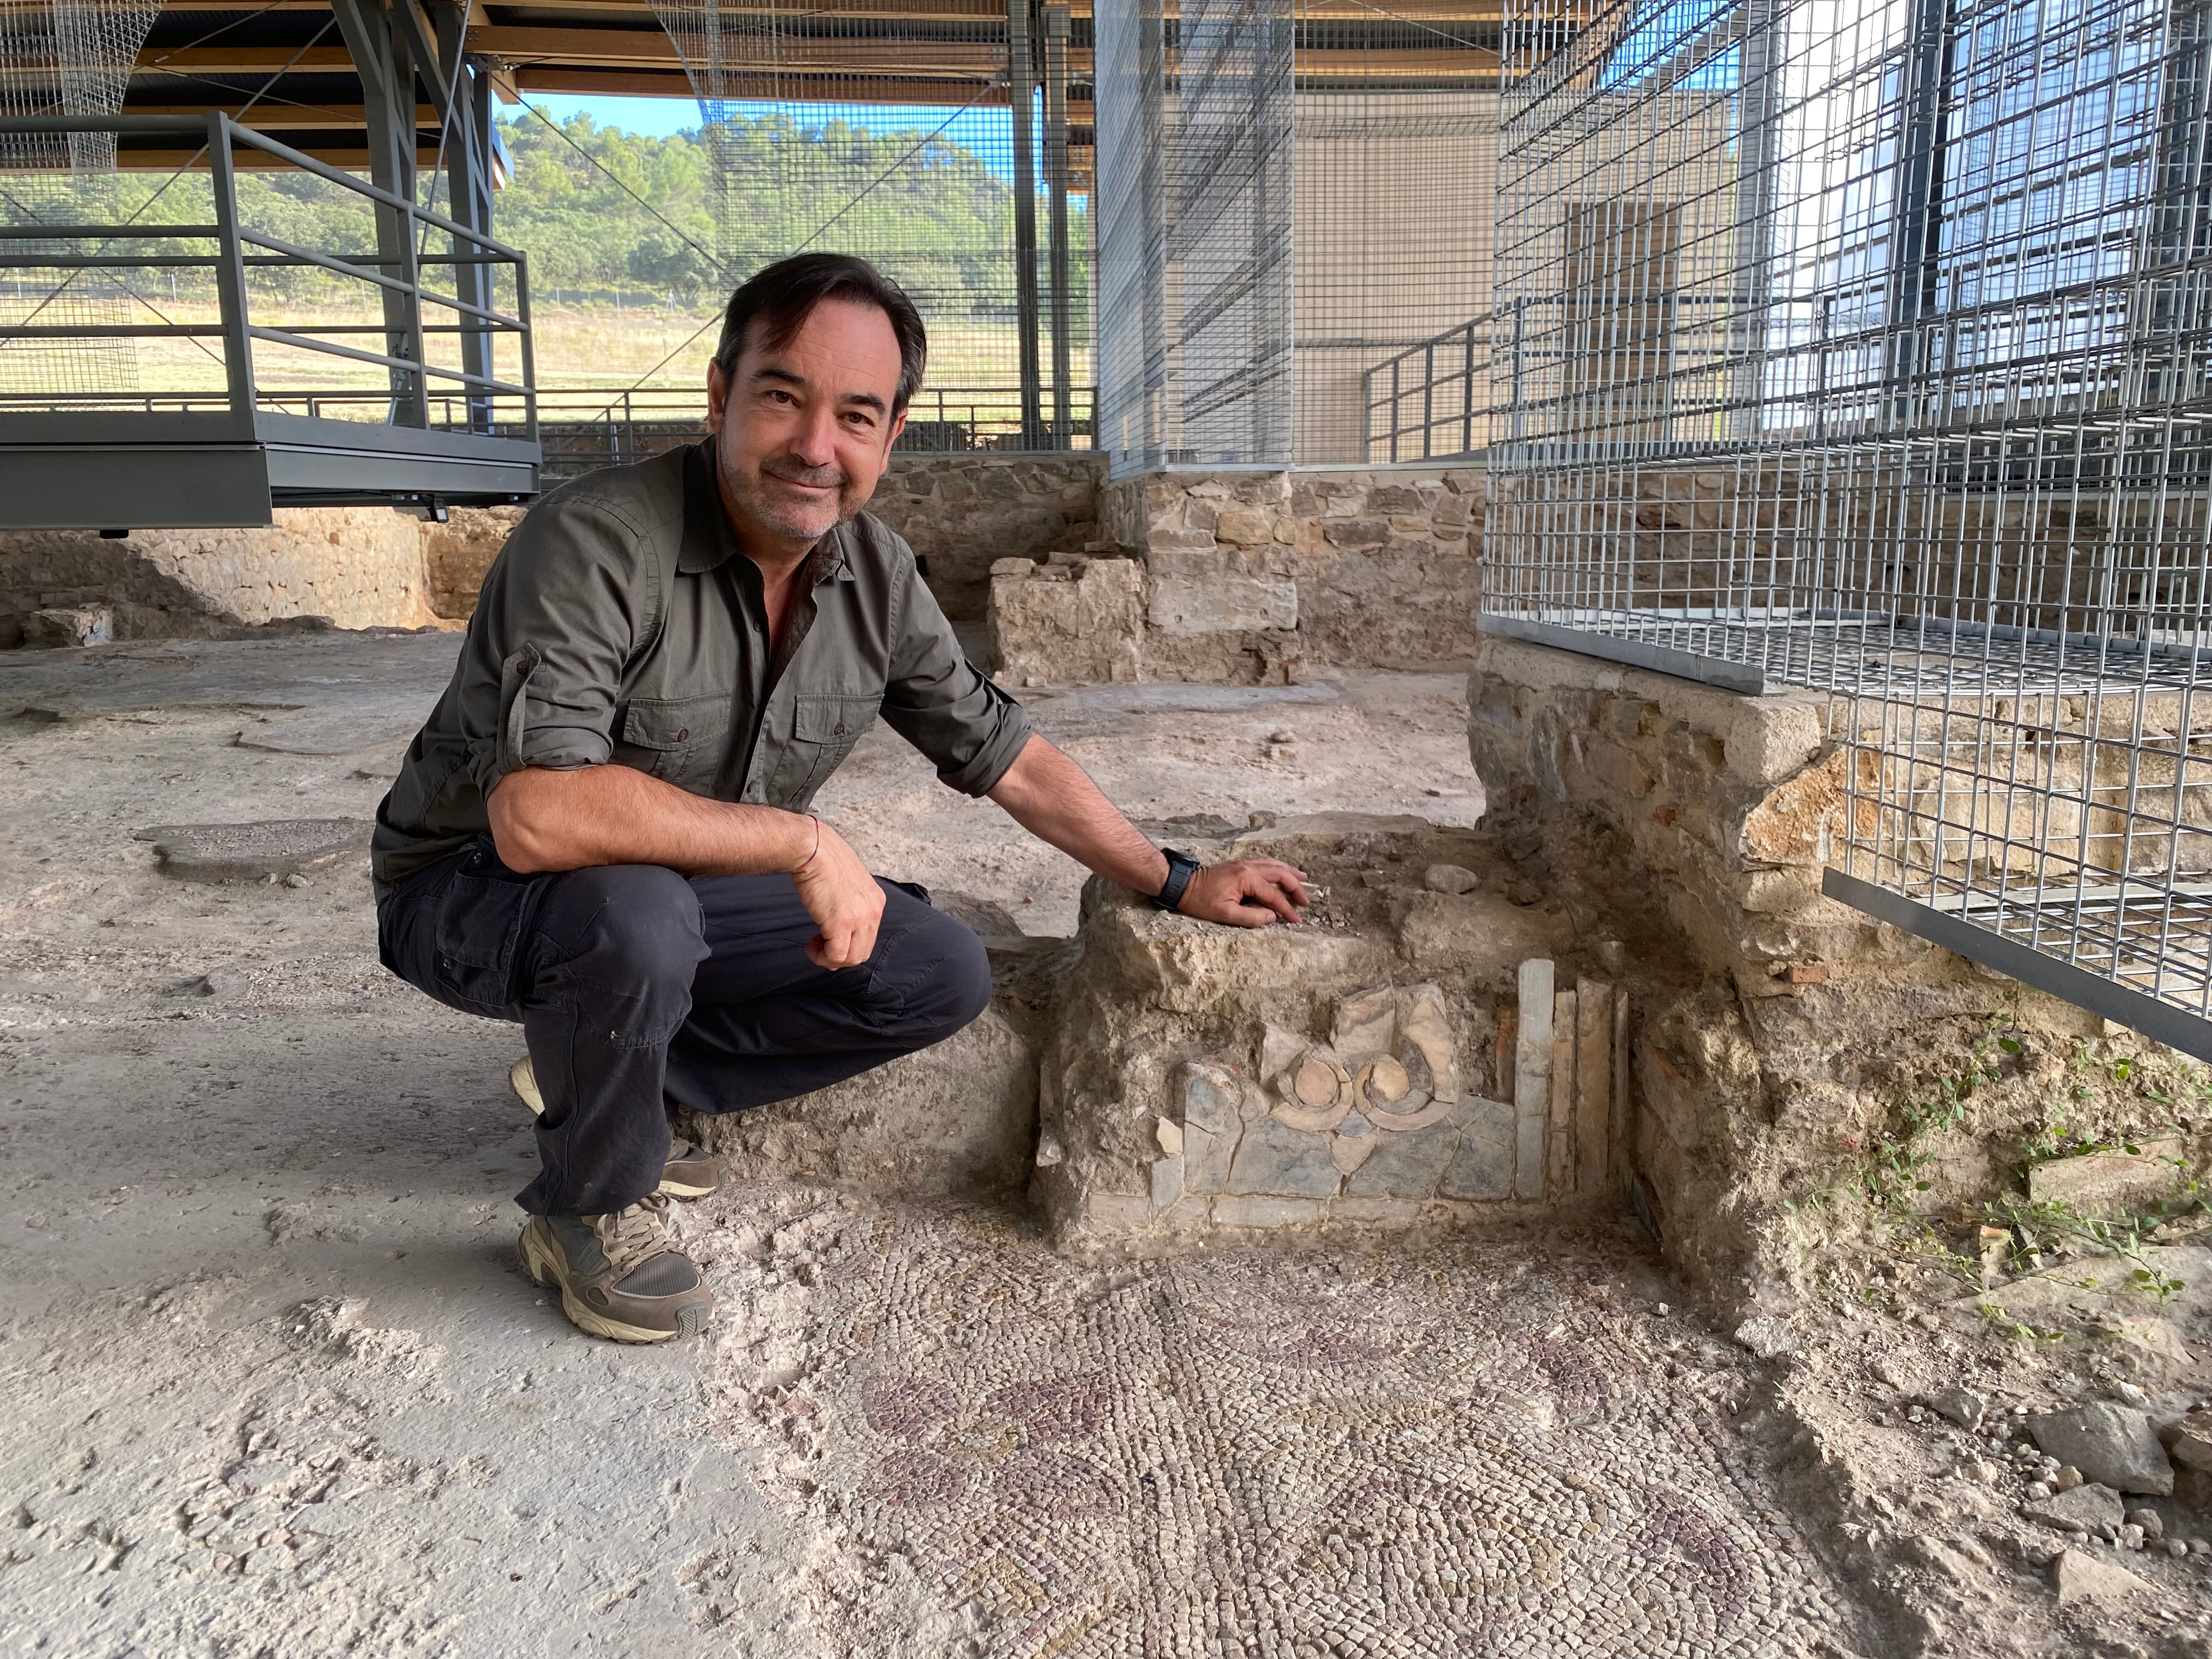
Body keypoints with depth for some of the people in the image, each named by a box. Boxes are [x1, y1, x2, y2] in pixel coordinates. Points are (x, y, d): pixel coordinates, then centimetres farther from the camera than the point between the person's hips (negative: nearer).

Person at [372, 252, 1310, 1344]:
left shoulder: (876, 577, -8)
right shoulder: (599, 544, -29)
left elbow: (1004, 754, 3)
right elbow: (539, 815, -40)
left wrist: (1178, 885, 5)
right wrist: (805, 841, -34)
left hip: (678, 895, 6)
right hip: (477, 889, -6)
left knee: (942, 975, -3)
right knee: (634, 909, -38)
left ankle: (592, 1072, 6)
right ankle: (590, 1209, -7)